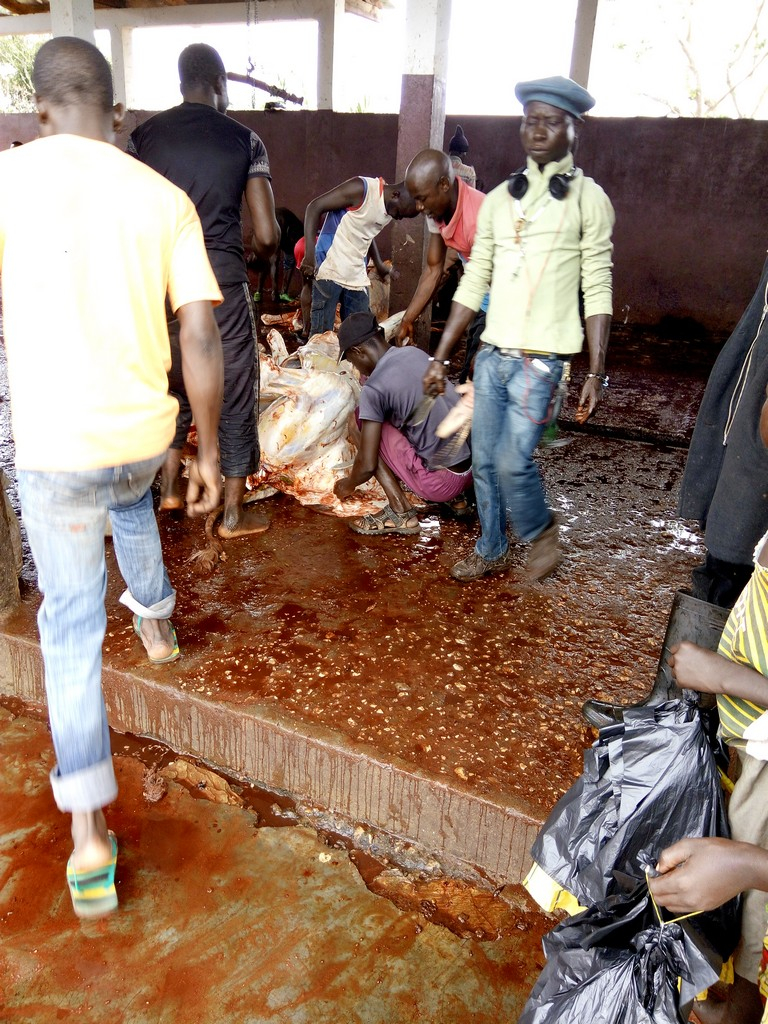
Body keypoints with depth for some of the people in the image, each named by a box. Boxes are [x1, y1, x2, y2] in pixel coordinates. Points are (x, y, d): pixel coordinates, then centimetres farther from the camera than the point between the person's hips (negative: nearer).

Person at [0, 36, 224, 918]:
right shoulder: (165, 197, 0)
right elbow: (200, 334, -5)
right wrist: (208, 452, 2)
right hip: (146, 430, 3)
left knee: (71, 621, 8)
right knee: (129, 502, 39)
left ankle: (88, 833, 9)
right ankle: (156, 622, 59)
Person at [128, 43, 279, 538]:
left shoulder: (144, 135, 5)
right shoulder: (244, 139, -1)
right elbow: (268, 235, -7)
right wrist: (256, 255, 16)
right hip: (222, 282, -3)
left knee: (174, 383, 23)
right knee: (236, 392, 8)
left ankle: (170, 486, 32)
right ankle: (234, 514, 16)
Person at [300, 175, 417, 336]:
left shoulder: (390, 210, 8)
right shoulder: (362, 189, -13)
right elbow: (314, 207, -14)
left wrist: (378, 263, 16)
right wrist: (309, 255, -22)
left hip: (357, 277, 7)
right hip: (329, 269, -7)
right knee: (321, 333, -7)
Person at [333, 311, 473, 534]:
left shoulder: (374, 388, -14)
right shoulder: (415, 353, 7)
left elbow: (367, 466, -11)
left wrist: (348, 485, 12)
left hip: (443, 482, -7)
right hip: (475, 467, 7)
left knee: (365, 416, 2)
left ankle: (400, 513, 1)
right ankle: (455, 496, 16)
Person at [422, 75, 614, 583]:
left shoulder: (588, 198, -1)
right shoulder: (499, 198, 11)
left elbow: (597, 292, -5)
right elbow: (473, 283, 11)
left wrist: (596, 373, -11)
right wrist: (440, 357, 8)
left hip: (540, 360, -5)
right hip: (492, 354, 5)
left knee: (512, 462, -10)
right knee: (484, 461, 9)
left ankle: (541, 531, 20)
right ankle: (492, 550, 29)